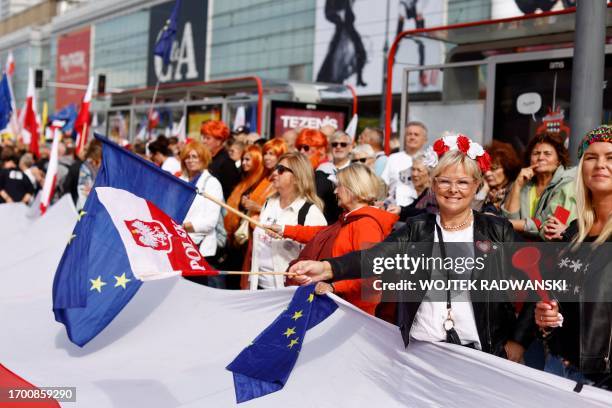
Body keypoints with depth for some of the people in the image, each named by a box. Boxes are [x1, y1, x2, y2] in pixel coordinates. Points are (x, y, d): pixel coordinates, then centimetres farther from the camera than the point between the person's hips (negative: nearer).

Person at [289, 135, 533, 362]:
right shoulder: (417, 229, 2)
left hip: (479, 355, -1)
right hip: (419, 350, 1)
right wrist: (326, 268, -32)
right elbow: (376, 256, -15)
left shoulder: (498, 231, -1)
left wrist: (518, 340, -7)